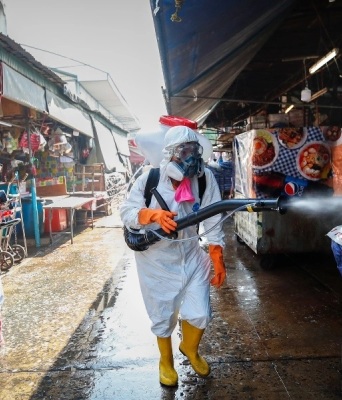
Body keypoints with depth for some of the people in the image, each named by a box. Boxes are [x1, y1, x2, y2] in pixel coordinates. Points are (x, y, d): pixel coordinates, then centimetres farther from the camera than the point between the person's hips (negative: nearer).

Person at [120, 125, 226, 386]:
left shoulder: (205, 178, -12)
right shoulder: (149, 180, -15)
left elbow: (213, 222, -8)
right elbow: (126, 212, -13)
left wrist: (218, 260, -7)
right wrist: (153, 214, -33)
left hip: (192, 257, 2)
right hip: (156, 261, -1)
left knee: (200, 314, 6)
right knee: (163, 317, 13)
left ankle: (190, 349, 43)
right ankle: (166, 362, 44)